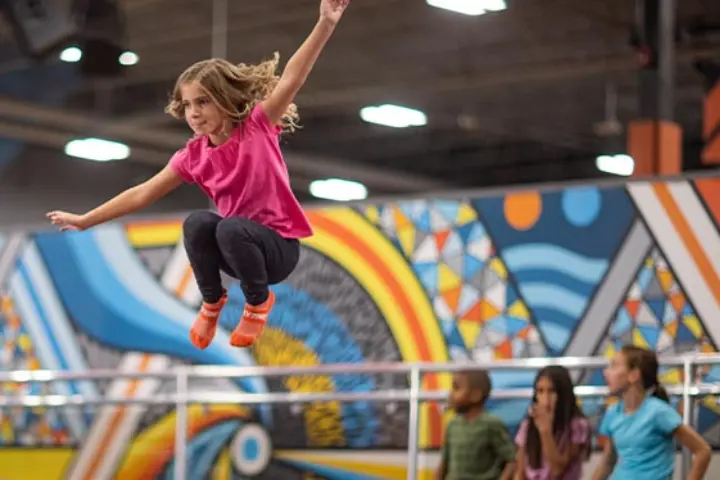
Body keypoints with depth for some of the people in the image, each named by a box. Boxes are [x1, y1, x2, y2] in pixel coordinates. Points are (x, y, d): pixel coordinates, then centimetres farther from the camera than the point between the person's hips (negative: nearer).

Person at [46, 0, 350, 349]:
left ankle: (259, 302, -6)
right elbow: (142, 194, 6)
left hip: (278, 245, -4)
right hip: (236, 247, 4)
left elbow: (291, 79, -26)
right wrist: (85, 221, 6)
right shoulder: (194, 156, -1)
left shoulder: (257, 127, -12)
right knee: (197, 222, -26)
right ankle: (211, 302, -1)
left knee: (230, 228, -34)